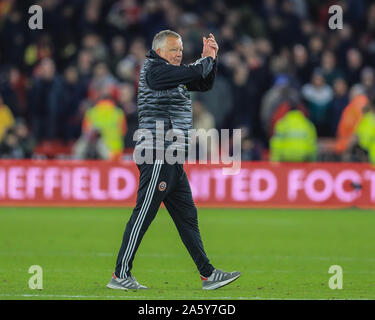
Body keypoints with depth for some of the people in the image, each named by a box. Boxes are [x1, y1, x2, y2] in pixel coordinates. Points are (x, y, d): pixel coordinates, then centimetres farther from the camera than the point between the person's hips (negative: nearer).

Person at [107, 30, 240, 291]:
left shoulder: (172, 74, 19)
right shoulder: (154, 69, -10)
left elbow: (204, 84, 25)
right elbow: (193, 73, -19)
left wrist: (210, 57, 10)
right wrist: (209, 58, 0)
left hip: (172, 161, 10)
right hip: (157, 157, -10)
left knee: (187, 216, 10)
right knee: (143, 215, -9)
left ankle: (207, 274, 13)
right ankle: (120, 275, -6)